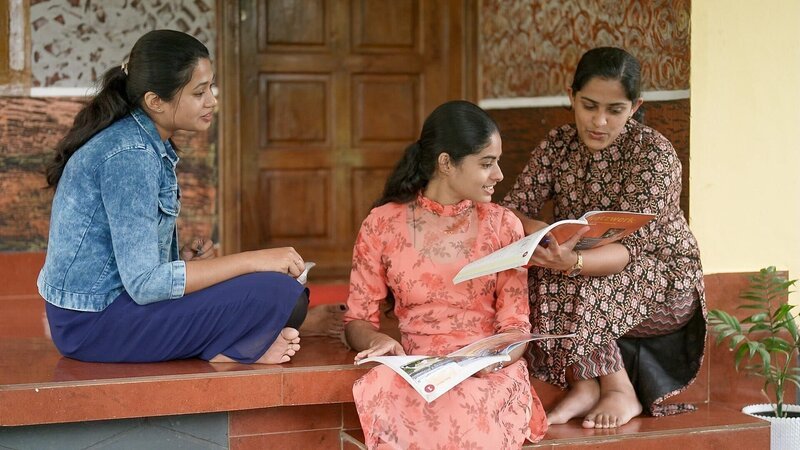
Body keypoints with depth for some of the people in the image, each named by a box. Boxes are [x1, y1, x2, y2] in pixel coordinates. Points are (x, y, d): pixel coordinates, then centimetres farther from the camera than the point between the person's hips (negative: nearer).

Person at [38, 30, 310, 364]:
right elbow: (144, 283, -25)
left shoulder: (149, 143, 8)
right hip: (96, 323, -10)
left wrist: (181, 259, -4)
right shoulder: (129, 155, -20)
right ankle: (229, 355, -2)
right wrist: (253, 260, -21)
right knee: (282, 293, -22)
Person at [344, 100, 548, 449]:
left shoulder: (503, 225, 6)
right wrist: (379, 340, -17)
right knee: (382, 392, -36)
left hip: (488, 372, -1)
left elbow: (515, 326, 2)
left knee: (461, 414, -37)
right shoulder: (382, 225, 4)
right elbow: (357, 321, 8)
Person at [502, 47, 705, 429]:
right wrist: (541, 233, -32)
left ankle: (620, 390, -17)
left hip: (666, 283, -5)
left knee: (563, 283, -30)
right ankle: (583, 384, -18)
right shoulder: (557, 145, -2)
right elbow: (512, 210, -8)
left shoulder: (655, 153, -18)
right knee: (529, 273, -24)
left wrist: (573, 262, -49)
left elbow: (632, 247, -28)